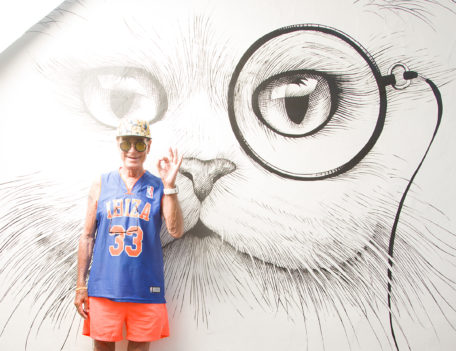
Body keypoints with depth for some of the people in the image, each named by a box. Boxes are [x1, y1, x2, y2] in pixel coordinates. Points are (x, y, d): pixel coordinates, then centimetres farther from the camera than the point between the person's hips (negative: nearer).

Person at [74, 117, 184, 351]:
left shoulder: (158, 187, 4)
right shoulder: (101, 185, 6)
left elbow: (176, 231, -8)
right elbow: (87, 237, 8)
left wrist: (169, 185, -15)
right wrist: (81, 285, 4)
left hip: (145, 290, 0)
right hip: (104, 288, 0)